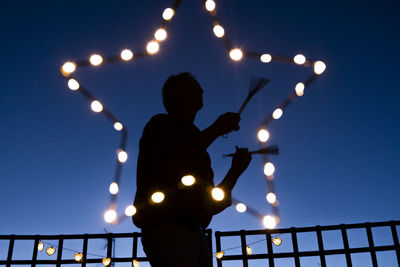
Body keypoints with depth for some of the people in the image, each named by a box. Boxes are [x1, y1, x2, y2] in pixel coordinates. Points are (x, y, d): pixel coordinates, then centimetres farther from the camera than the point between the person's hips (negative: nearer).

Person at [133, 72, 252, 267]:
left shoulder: (195, 148, 28)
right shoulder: (160, 125, 8)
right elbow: (168, 169, -15)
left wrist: (235, 170, 12)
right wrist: (215, 130, -9)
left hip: (195, 235, 8)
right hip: (167, 232, -7)